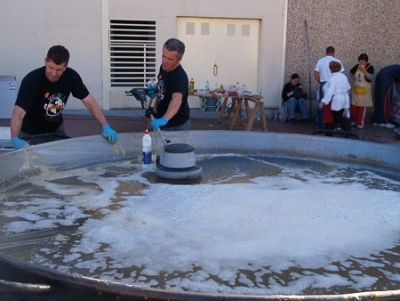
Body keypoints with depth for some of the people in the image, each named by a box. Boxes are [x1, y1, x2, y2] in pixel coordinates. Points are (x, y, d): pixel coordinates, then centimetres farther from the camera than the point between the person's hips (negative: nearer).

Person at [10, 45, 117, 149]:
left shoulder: (71, 76, -16)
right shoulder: (31, 80, -28)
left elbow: (89, 102, -13)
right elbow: (18, 114, -35)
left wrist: (105, 127, -24)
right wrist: (15, 139, -53)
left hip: (57, 130, 4)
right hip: (32, 134, -4)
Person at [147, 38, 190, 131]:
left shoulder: (179, 76, -29)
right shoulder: (164, 67, -4)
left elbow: (177, 99, -47)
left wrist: (164, 119, -62)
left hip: (177, 125, -8)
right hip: (162, 121, 8)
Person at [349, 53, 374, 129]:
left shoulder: (370, 67, -12)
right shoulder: (357, 66, 0)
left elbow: (371, 78, -23)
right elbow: (351, 72, 18)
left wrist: (364, 70, -28)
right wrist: (354, 79, 9)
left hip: (364, 90, -4)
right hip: (356, 89, 4)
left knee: (362, 107, 0)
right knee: (354, 105, 7)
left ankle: (360, 123, 7)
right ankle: (354, 120, 23)